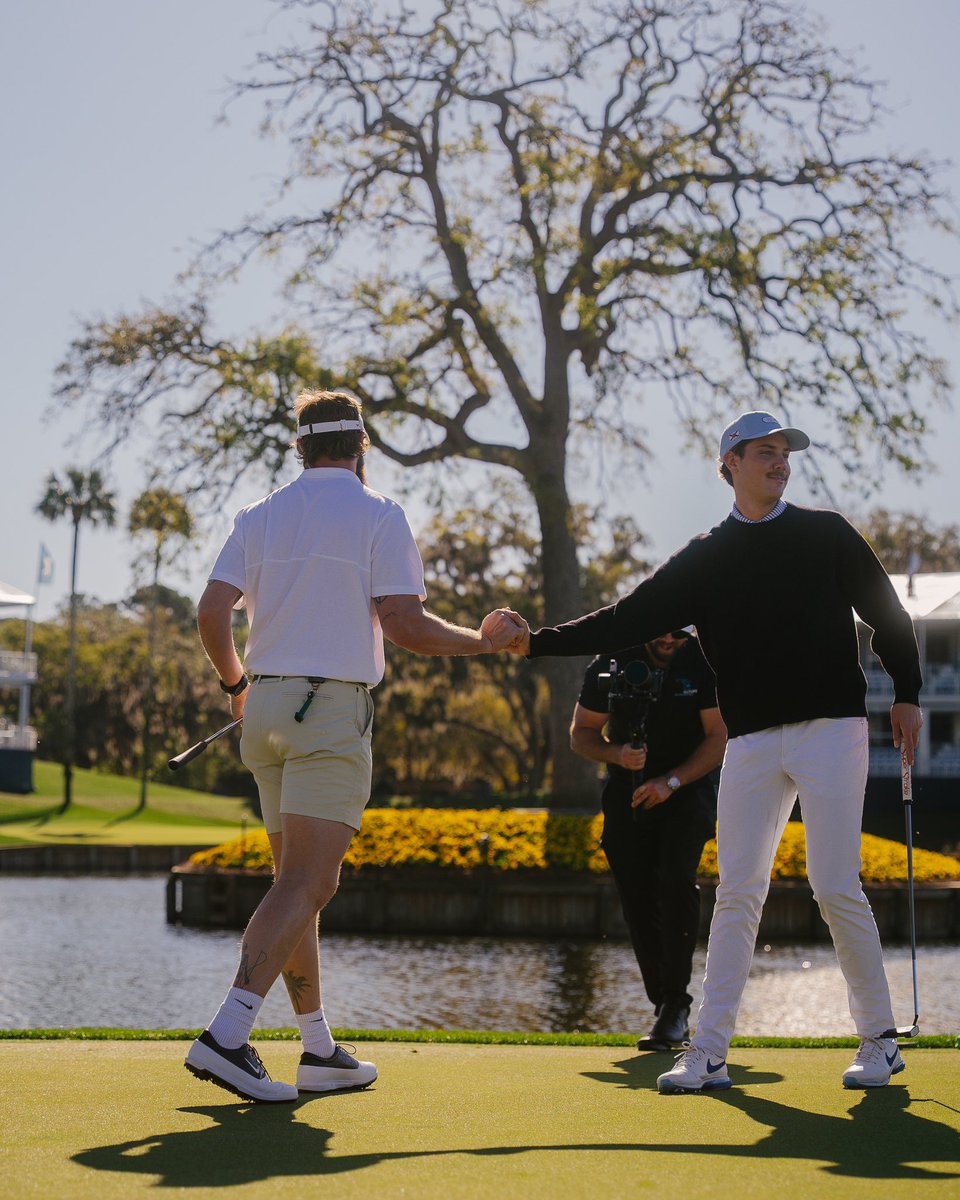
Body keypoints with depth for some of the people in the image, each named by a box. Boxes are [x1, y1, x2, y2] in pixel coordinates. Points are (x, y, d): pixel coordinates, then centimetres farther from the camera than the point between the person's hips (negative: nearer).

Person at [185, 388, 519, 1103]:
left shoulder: (261, 515, 11)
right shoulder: (378, 515, -2)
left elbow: (212, 612, 2)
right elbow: (406, 627, -10)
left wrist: (236, 681, 19)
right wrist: (484, 641, 6)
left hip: (264, 706, 6)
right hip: (333, 708, -6)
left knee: (299, 883, 11)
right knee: (307, 885, -11)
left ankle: (321, 1051, 15)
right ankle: (228, 1036, -24)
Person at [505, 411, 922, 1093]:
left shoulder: (826, 533, 8)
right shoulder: (704, 558, 11)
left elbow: (887, 613, 12)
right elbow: (629, 619, 5)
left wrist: (906, 695, 3)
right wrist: (539, 642, -3)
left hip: (832, 729, -2)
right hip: (752, 742, 2)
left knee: (836, 888, -8)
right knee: (737, 895, -1)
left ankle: (880, 1040, 6)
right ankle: (710, 1054, 2)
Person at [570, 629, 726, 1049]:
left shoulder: (705, 662, -10)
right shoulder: (611, 664, -5)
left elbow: (719, 737, -9)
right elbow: (581, 732, 4)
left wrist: (670, 782, -20)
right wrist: (617, 754, -17)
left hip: (688, 791, -2)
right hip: (628, 792, 3)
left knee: (676, 880, -24)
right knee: (637, 901, -2)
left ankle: (676, 1004, -20)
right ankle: (666, 1011, 9)